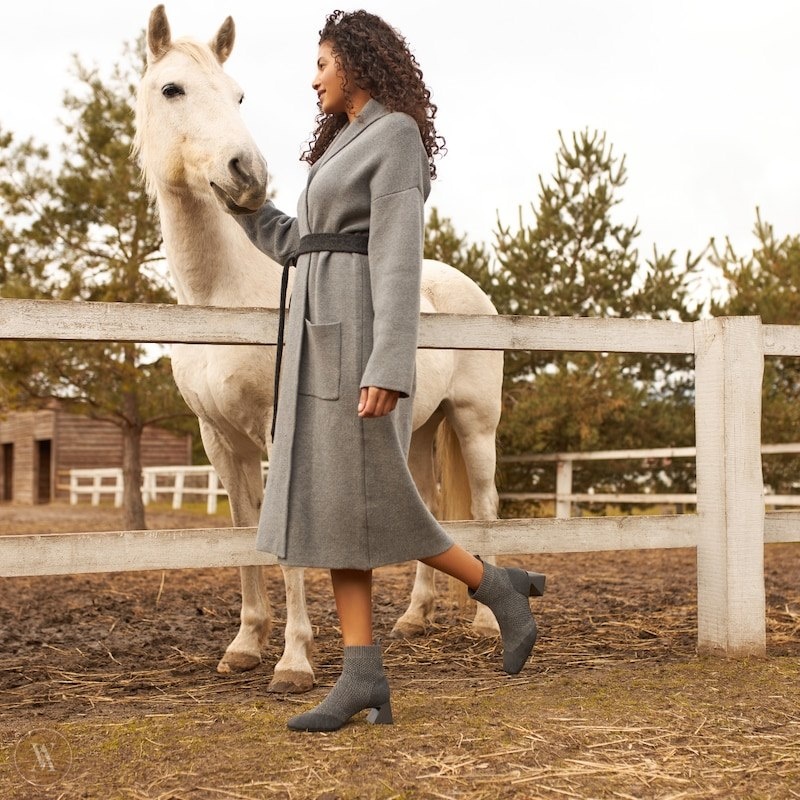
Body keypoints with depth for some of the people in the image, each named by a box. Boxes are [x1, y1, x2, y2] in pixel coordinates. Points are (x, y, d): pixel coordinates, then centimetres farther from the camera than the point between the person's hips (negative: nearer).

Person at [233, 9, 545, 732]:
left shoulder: (398, 136, -8)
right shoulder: (346, 145, 21)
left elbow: (399, 257, -18)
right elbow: (301, 245, 23)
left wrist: (389, 368, -25)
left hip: (359, 333, -9)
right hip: (323, 334, 9)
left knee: (366, 504, -7)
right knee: (328, 505, 1)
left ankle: (499, 588, 10)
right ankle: (364, 679, 0)